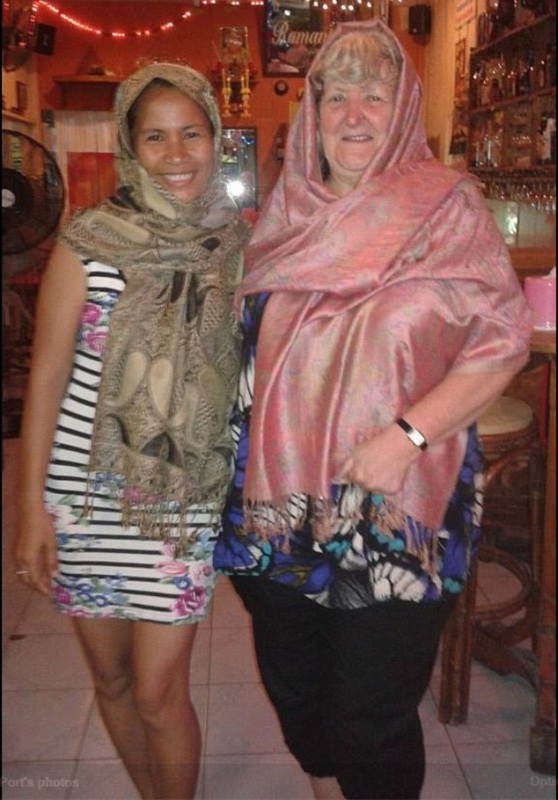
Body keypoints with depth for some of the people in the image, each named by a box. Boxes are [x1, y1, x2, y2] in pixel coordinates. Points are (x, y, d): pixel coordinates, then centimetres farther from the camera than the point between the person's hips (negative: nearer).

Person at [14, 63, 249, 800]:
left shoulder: (237, 246, -1)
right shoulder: (88, 243, -8)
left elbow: (244, 373, 6)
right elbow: (46, 376, -6)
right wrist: (32, 505, -7)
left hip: (186, 498, 0)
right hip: (86, 492, 0)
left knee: (158, 692, 3)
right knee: (111, 677, 16)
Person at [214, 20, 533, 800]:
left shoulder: (446, 207, -5)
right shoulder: (286, 212, 7)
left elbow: (503, 339, -9)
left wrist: (406, 437, -19)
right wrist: (245, 449, 6)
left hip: (392, 512, -4)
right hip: (280, 506, 5)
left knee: (371, 730, 7)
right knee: (295, 698, 21)